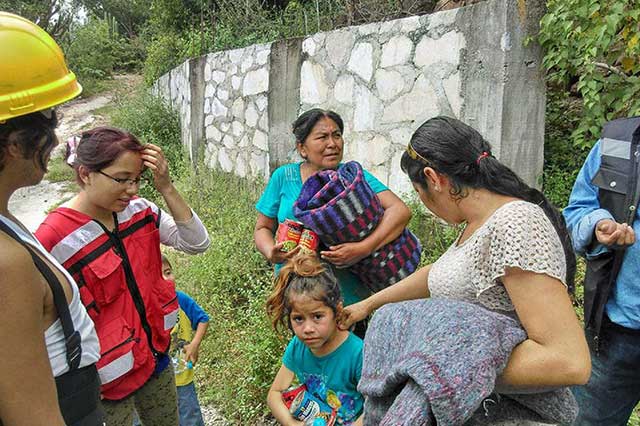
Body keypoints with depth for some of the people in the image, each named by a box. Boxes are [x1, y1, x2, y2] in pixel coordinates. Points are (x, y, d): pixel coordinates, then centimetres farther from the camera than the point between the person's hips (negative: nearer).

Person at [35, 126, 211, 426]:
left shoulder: (138, 210, -5)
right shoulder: (54, 239, -22)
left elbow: (197, 243, -11)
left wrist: (166, 188, -20)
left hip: (155, 353, 6)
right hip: (109, 376, -5)